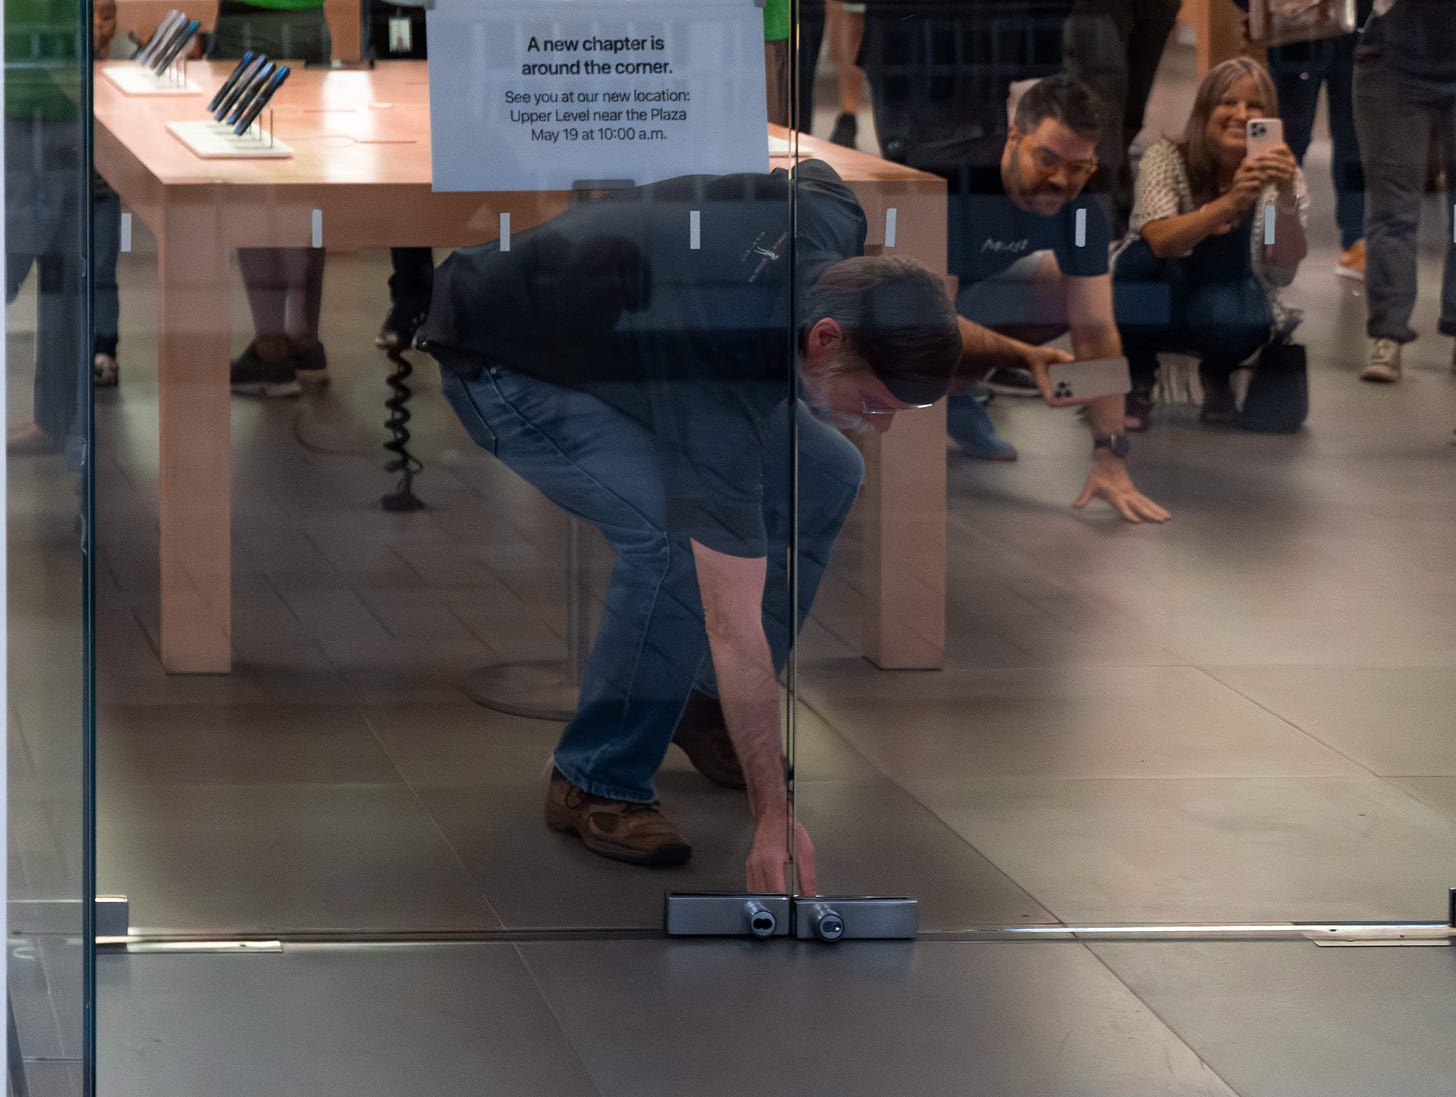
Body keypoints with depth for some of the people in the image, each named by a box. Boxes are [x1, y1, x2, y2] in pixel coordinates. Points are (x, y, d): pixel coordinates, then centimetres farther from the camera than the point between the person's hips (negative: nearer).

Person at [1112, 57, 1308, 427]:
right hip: (1155, 308, 0)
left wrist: (1285, 197, -39)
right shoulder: (1167, 158, -13)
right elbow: (1161, 240, -31)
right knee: (1142, 256, -32)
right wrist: (1229, 203, -45)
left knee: (1229, 318, -35)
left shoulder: (1284, 177, -8)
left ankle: (1216, 376, 4)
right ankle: (1138, 382, -8)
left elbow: (1283, 271, -23)